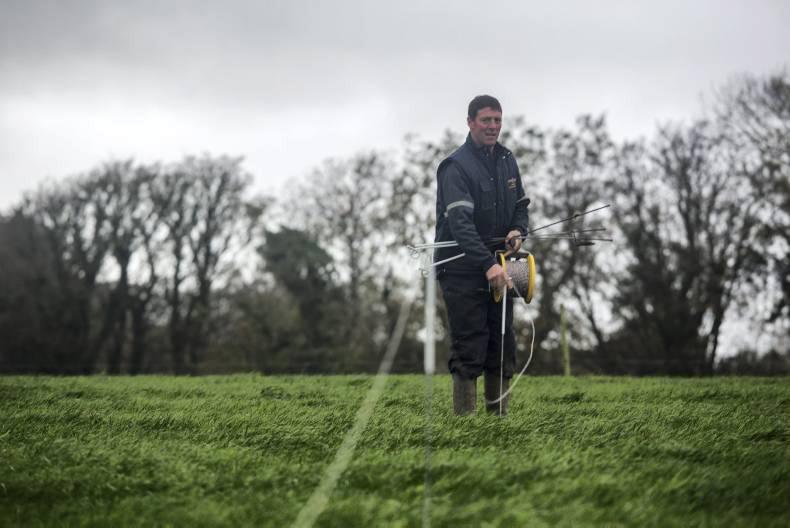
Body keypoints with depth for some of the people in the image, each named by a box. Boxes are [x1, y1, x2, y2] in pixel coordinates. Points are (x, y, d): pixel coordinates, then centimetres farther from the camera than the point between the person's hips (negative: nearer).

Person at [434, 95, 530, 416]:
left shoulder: (507, 161, 10)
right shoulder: (456, 167, -15)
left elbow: (521, 205, 19)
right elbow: (460, 222, -26)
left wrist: (518, 229, -5)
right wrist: (488, 264, -36)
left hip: (497, 268, 7)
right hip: (462, 269, -7)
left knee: (502, 348, 9)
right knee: (469, 351, -7)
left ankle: (499, 416, 17)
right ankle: (465, 419, -3)